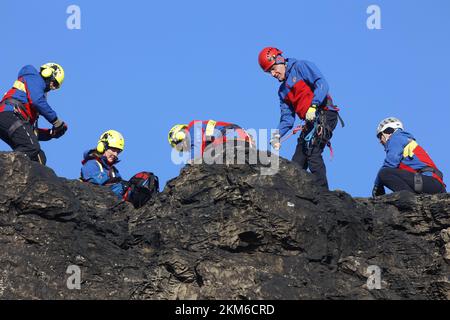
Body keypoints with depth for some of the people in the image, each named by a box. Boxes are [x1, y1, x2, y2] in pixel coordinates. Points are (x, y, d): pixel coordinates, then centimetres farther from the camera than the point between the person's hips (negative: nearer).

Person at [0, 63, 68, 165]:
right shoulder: (34, 78, 15)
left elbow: (31, 131, 32)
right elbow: (36, 101, -9)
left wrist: (51, 133, 20)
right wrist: (55, 120, -2)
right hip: (10, 115, -9)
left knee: (39, 158, -1)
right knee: (32, 148, -28)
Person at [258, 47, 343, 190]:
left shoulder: (301, 67, 1)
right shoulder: (283, 91, 24)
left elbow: (322, 84, -13)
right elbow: (287, 118, 18)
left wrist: (313, 106, -26)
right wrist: (277, 135, -1)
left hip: (324, 115, -9)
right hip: (310, 122, 9)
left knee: (313, 152, -23)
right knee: (297, 163, 5)